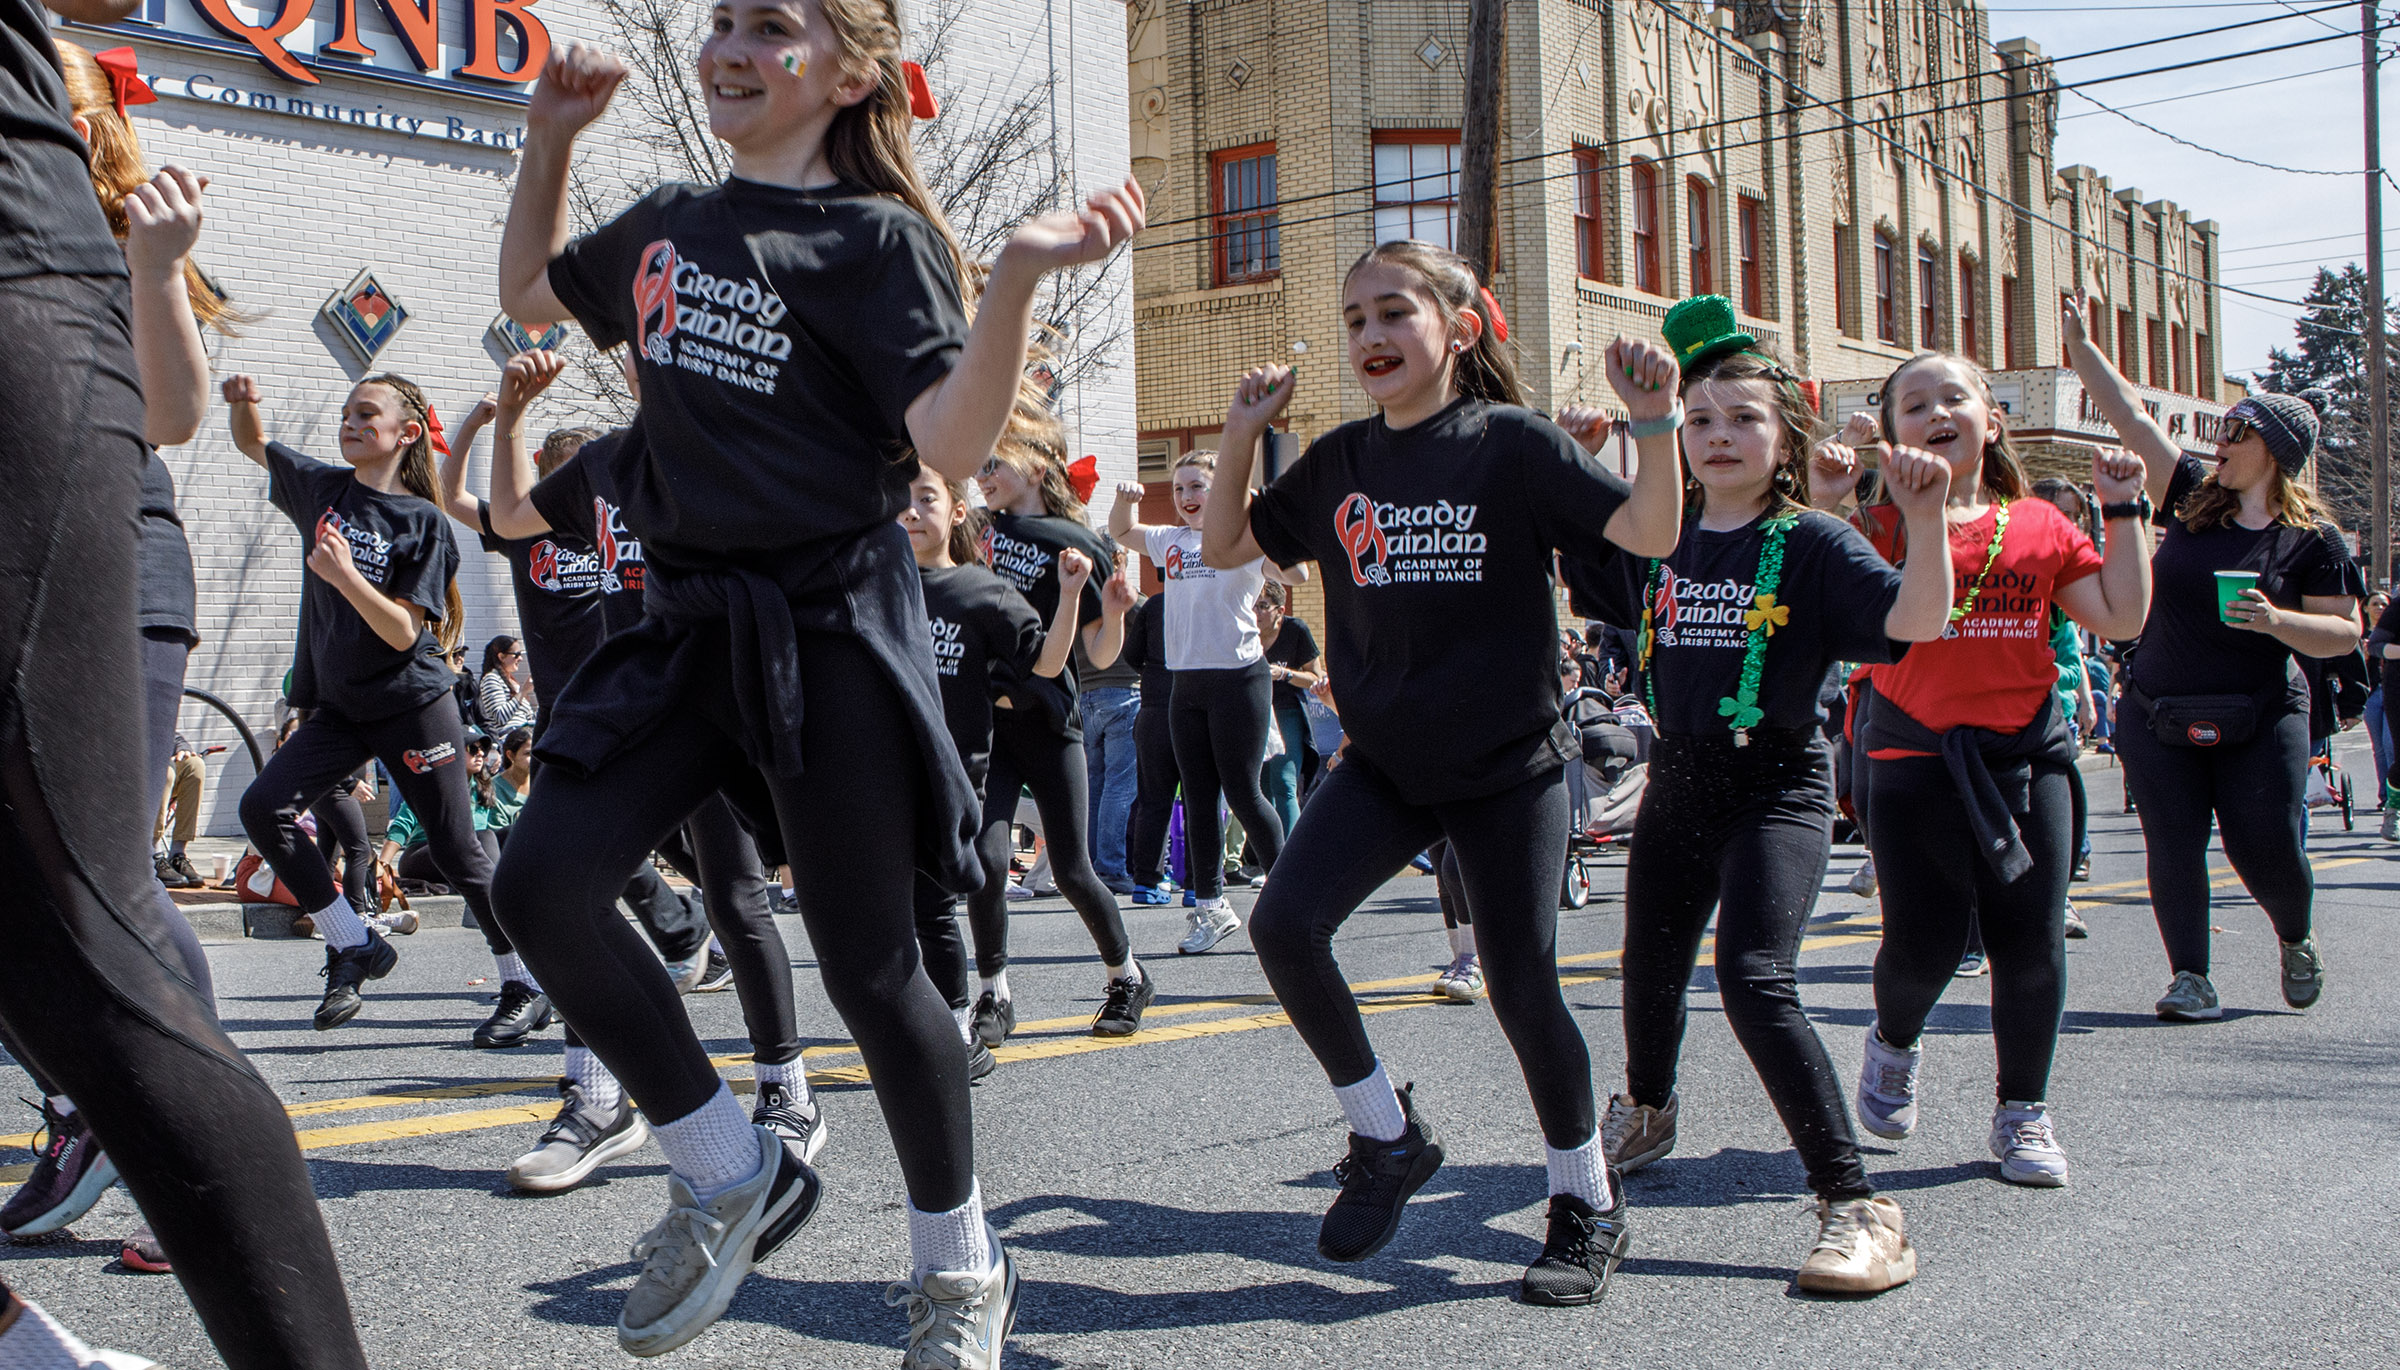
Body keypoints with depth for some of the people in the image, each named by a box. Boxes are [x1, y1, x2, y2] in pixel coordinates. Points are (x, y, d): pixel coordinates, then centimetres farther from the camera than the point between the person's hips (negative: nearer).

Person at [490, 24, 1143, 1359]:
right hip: (695, 621, 6)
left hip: (832, 623, -6)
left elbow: (955, 441, -18)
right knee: (544, 877, -10)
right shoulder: (668, 225, 13)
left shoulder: (876, 240, -6)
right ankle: (735, 1175, 7)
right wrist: (550, 136, 17)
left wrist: (1019, 275, -31)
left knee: (869, 965, -1)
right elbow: (529, 288, 30)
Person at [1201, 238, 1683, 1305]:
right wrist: (1242, 439, 2)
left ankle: (1588, 1204, 22)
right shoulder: (1337, 463, 6)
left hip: (1509, 760, -4)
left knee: (1521, 983, 0)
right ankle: (1387, 1135, 7)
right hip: (1386, 760, 4)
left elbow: (1651, 535, -12)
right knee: (1284, 922, -15)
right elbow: (1226, 548, 14)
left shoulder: (1512, 444, -7)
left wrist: (1656, 422, -26)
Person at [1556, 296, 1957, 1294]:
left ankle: (1858, 1206, -17)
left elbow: (1919, 621, -22)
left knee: (1754, 979, -22)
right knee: (1650, 962, 21)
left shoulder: (1812, 543, -10)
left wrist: (1925, 516, -37)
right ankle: (1646, 1110, 53)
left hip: (1777, 781, -6)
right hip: (1678, 773, 6)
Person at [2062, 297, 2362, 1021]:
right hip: (2160, 717, 3)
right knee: (2173, 848, -3)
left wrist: (2276, 621, -23)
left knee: (2267, 849, -3)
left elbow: (2344, 634, -5)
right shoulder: (2193, 499, 4)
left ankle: (2297, 941, 28)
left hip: (2260, 720, -3)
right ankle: (2192, 979, 4)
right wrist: (2077, 340, 0)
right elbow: (2129, 415, 3)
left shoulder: (2313, 540, -3)